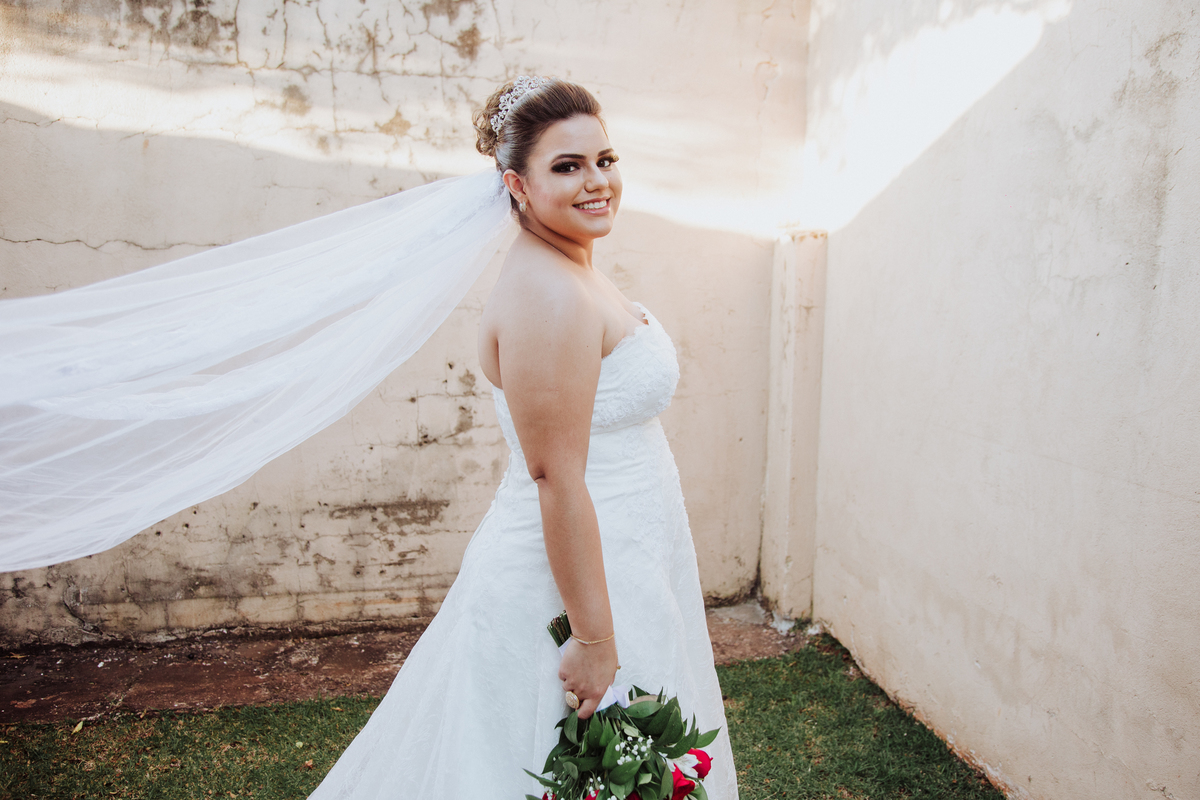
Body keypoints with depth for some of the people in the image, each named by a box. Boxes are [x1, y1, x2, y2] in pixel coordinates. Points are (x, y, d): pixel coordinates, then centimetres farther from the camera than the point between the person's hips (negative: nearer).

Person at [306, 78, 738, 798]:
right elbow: (557, 479, -26)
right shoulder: (548, 294, -24)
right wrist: (596, 641, -22)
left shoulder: (576, 273, 8)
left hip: (620, 569, 10)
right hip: (579, 581, -10)